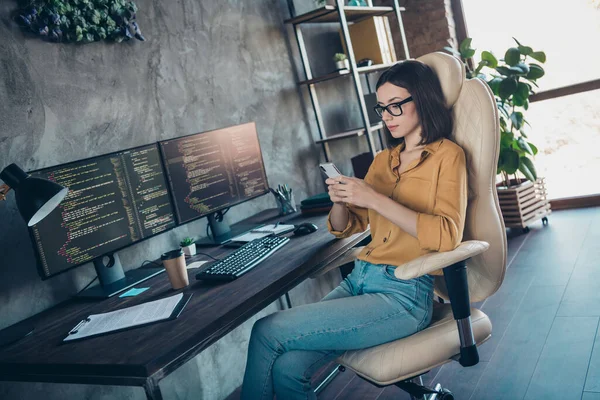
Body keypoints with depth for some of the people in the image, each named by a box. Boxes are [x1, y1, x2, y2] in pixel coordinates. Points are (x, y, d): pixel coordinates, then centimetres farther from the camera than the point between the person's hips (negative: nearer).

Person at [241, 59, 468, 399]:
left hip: (404, 294, -6)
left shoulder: (446, 155, 0)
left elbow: (447, 235, -15)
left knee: (266, 331, -15)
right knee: (287, 368, -18)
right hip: (360, 279, 6)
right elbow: (345, 228, 21)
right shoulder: (384, 159, 19)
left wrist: (375, 199, -20)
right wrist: (340, 200, -2)